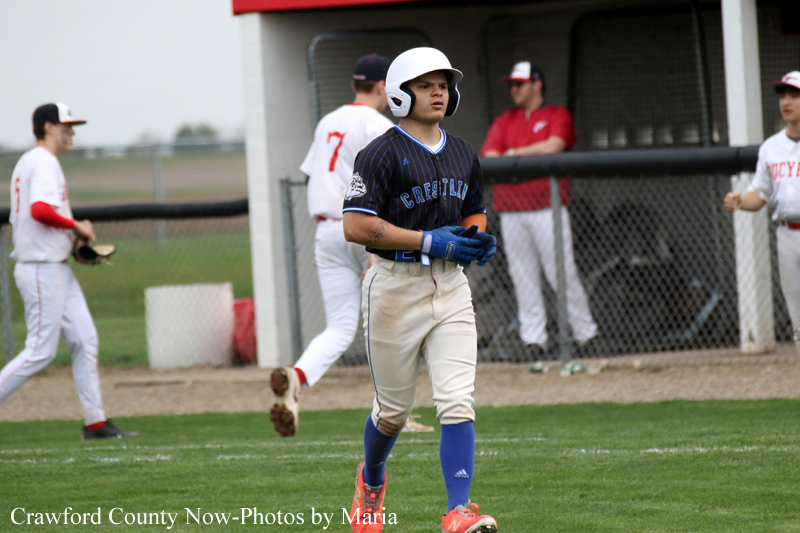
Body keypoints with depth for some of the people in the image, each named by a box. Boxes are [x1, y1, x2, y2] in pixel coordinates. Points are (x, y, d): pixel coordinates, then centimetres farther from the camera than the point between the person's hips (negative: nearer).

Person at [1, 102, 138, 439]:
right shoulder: (44, 162, -13)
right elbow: (40, 210, -29)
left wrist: (70, 239, 14)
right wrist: (76, 226, -15)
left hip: (57, 269, 10)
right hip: (43, 269, -10)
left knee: (84, 340, 6)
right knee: (41, 351, -8)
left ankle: (95, 421, 6)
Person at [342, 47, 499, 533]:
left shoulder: (463, 155, 11)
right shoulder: (382, 154, -10)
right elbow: (356, 226, -17)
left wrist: (480, 241, 0)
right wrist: (431, 242, -19)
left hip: (451, 286, 4)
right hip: (396, 286, -4)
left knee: (458, 401, -10)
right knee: (394, 407, 9)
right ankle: (371, 480, 39)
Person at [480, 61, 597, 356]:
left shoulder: (558, 116, 6)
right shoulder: (504, 121, 18)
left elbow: (554, 146, -12)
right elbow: (489, 158, 6)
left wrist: (513, 153, -3)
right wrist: (534, 155, -8)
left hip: (548, 207, -4)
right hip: (510, 210, 4)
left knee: (562, 271, -7)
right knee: (523, 276, 0)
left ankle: (585, 333, 0)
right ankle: (533, 338, 2)